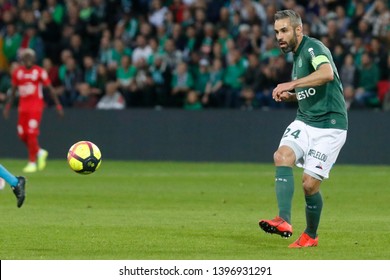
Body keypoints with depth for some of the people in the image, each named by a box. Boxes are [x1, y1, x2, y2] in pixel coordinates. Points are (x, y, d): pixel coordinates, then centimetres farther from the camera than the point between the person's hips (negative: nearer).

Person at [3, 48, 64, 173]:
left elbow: (50, 88, -3)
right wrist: (8, 105, 12)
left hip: (36, 105, -5)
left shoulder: (40, 72, -5)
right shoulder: (17, 72, 7)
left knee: (32, 133, -11)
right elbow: (13, 90, 16)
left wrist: (58, 104, -7)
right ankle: (39, 152, 27)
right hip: (23, 105, 5)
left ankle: (32, 162, -3)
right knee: (22, 134, 4)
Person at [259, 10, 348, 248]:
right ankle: (284, 222, -31)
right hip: (304, 122, 7)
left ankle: (311, 236, 17)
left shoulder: (313, 48, -13)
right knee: (282, 156, -21)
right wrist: (289, 96, 9)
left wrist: (292, 84, -39)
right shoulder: (297, 55, 15)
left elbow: (327, 73, -36)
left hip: (329, 125, -7)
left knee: (310, 183, -8)